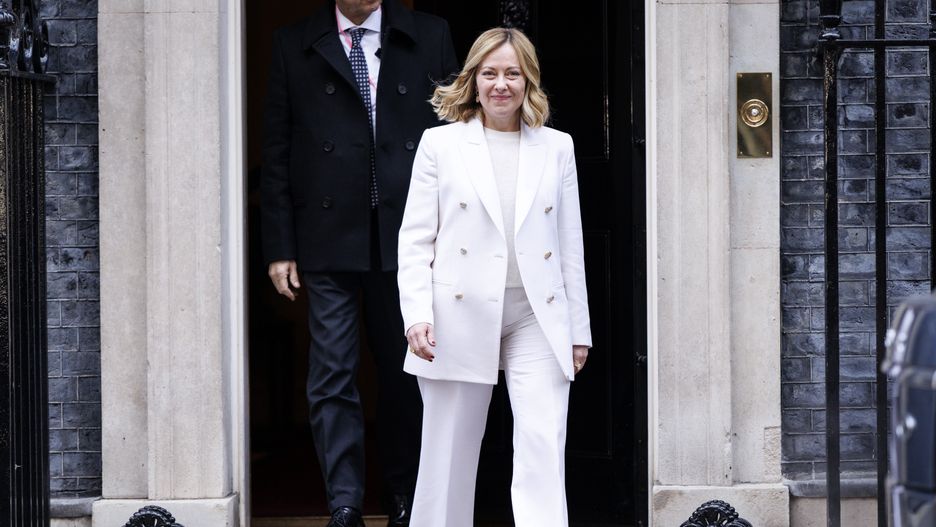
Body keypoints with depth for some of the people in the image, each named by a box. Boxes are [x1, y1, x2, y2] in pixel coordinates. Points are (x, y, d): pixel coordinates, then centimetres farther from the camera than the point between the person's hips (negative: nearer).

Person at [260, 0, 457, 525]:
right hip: (329, 239, -1)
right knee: (333, 377, -3)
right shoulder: (295, 45, 6)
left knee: (406, 373, 9)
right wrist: (280, 246, -1)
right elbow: (277, 153, 4)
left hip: (407, 234, 1)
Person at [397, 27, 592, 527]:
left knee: (543, 451, -9)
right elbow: (415, 239, 3)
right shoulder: (440, 143, 4)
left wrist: (578, 330, 11)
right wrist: (417, 315, -9)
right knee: (450, 454, 6)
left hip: (538, 318, 1)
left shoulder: (556, 147, 10)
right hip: (461, 316, -1)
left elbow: (570, 245, 12)